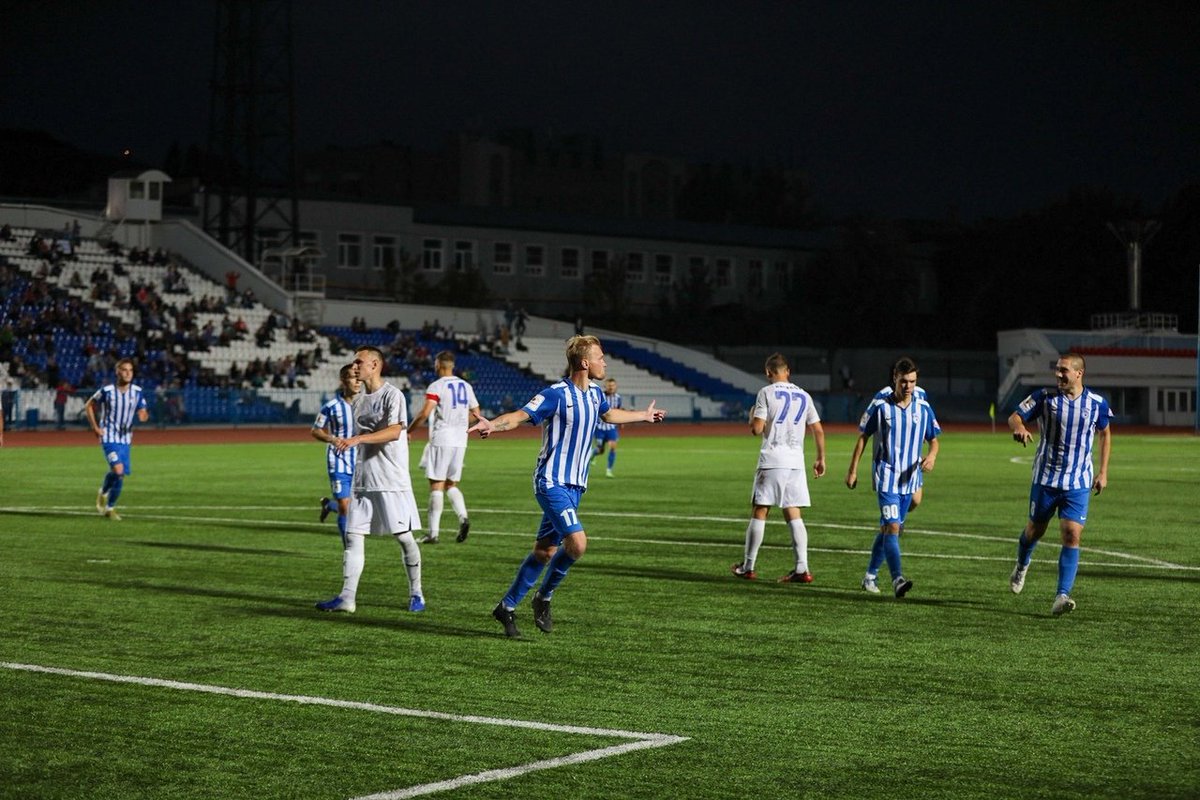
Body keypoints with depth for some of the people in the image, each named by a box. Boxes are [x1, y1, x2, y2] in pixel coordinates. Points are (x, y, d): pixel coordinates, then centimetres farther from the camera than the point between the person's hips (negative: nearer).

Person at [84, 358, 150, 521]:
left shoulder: (137, 391, -1)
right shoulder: (107, 390, -10)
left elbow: (143, 413, 5)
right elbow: (88, 406, 3)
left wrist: (143, 416, -21)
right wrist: (95, 427, -4)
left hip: (125, 439, 4)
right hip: (109, 437, -4)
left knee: (120, 475, 5)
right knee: (118, 469, -21)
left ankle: (110, 507, 24)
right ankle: (103, 492, 8)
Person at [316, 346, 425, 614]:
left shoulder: (392, 395, -9)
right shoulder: (359, 398, 15)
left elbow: (394, 431, -22)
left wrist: (358, 438, -29)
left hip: (392, 481, -7)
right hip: (363, 479, 7)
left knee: (404, 536, 0)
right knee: (353, 536, 0)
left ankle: (416, 594, 13)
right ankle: (347, 597, -1)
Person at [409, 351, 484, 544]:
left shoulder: (436, 387, -8)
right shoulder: (465, 386, 11)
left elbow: (425, 413, -18)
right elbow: (476, 415, 16)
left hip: (441, 441, -5)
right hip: (460, 441, 6)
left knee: (437, 485, -2)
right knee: (451, 484, 16)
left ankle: (433, 532, -3)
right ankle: (462, 517, -8)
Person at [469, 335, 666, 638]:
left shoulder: (595, 394, 11)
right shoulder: (556, 394, -15)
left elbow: (609, 414, 34)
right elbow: (520, 415, -24)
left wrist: (643, 416, 49)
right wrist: (492, 424, -44)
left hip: (574, 485, 8)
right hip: (552, 483, -8)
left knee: (544, 551, 9)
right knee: (577, 542, -20)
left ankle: (507, 606, 19)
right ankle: (544, 597, 2)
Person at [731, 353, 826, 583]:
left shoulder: (766, 393, -5)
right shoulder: (804, 396, 11)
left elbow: (756, 429, -10)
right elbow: (818, 430, 11)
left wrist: (751, 416, 11)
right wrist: (821, 459, 20)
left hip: (772, 460, -4)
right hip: (796, 461, 4)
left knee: (759, 512, 4)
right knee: (793, 514, 7)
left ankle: (747, 567, 9)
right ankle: (802, 569, -2)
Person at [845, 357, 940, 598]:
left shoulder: (923, 408, 3)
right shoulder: (880, 406, -5)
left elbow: (933, 440, 12)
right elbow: (863, 437, 3)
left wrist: (931, 456, -11)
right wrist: (853, 470, 3)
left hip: (909, 478, 4)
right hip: (886, 476, -4)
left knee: (887, 528, 12)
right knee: (892, 526, -18)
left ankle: (871, 575, 26)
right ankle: (898, 579, -25)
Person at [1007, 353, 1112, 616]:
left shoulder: (1097, 404, -2)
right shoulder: (1044, 397, -6)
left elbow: (1105, 433, 14)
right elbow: (1015, 416, -3)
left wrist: (1103, 471, 10)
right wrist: (1019, 428, -28)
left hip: (1079, 483, 0)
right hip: (1045, 478, 0)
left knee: (1072, 535, -13)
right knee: (1035, 530, 13)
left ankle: (1062, 596, -14)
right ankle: (1022, 566, 46)